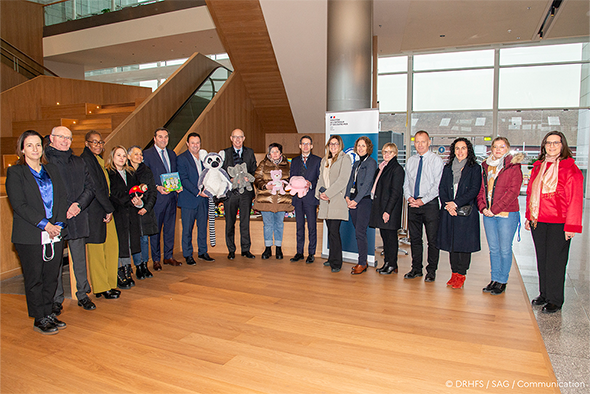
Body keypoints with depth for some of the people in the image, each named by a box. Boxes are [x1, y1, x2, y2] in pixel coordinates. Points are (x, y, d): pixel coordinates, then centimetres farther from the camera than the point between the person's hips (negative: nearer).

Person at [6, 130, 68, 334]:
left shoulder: (52, 169, 13)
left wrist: (58, 224, -5)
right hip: (30, 236, -4)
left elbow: (63, 197, 8)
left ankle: (48, 313, 23)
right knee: (34, 278, 5)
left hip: (56, 233, 4)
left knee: (51, 276, 9)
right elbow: (19, 205, -9)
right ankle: (39, 319, 16)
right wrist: (44, 224, -15)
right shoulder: (15, 172, -1)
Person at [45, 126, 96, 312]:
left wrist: (79, 205, -7)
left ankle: (83, 295, 21)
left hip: (78, 219, 4)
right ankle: (56, 300, 16)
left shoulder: (79, 162, 14)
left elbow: (90, 187, 10)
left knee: (80, 259, 10)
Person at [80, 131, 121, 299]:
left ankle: (108, 284, 19)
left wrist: (108, 208, 10)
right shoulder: (85, 160, -11)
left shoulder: (98, 159, 17)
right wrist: (109, 209, -12)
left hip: (104, 209, 9)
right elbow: (95, 188, -16)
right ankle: (101, 288, 9)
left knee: (111, 245, 10)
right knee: (96, 247, -1)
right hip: (94, 211, -9)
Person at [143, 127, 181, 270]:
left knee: (170, 228, 12)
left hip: (171, 196, 5)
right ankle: (156, 259, 14)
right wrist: (157, 187, -18)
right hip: (157, 197, -5)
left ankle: (168, 256, 23)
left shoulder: (172, 154, 14)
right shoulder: (147, 154, -3)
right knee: (155, 230, 3)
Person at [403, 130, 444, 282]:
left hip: (430, 204, -4)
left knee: (432, 239, 0)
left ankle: (431, 271, 11)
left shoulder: (436, 160, -2)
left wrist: (423, 200, -15)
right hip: (413, 205, 5)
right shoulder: (410, 161, 14)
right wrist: (409, 197, -3)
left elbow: (438, 185, -9)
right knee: (414, 238, 9)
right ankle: (416, 269, 20)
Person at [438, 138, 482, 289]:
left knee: (464, 244, -3)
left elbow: (474, 190, -6)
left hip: (466, 212, -4)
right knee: (451, 243, 6)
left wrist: (456, 203, -13)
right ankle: (454, 273, 15)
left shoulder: (475, 168, 2)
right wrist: (447, 205, -7)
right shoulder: (448, 168, 15)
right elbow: (442, 188, 9)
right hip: (449, 212, 4)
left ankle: (461, 275, 6)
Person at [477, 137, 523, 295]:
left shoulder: (513, 167, -4)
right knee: (493, 249, 12)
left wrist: (495, 209, -15)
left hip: (507, 214, -5)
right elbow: (481, 189, 14)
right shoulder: (487, 167, 14)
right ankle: (495, 279, 21)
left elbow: (513, 191, -12)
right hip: (488, 214, 5)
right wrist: (483, 207, -2)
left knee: (505, 249, 2)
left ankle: (502, 281, 14)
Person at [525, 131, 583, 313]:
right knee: (541, 259, 13)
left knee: (555, 261, 1)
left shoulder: (570, 169, -6)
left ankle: (554, 300, 14)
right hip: (537, 221, 5)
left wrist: (571, 226, -13)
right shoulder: (538, 167, 11)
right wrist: (529, 217, 15)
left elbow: (575, 200, -9)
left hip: (558, 224, -5)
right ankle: (544, 293, 26)